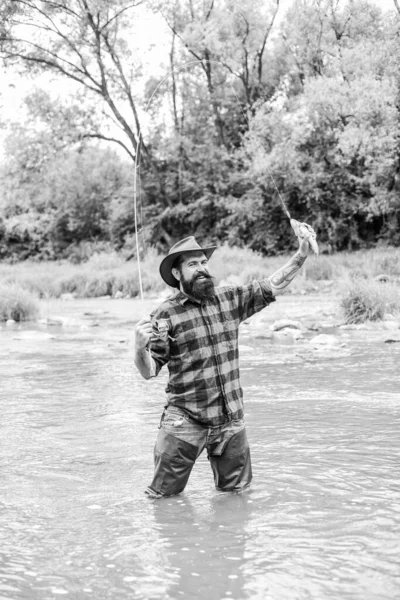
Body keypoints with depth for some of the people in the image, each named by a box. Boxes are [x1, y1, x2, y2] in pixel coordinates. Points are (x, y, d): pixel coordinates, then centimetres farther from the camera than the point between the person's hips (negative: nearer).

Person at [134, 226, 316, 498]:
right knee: (165, 496, 3)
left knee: (237, 491, 16)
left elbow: (273, 286, 7)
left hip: (231, 420, 4)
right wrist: (140, 348, -29)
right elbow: (149, 371, -8)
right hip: (185, 422, -4)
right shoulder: (166, 315, -7)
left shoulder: (230, 299, 5)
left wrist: (302, 254, -4)